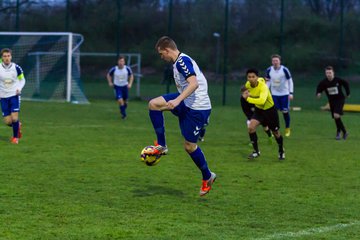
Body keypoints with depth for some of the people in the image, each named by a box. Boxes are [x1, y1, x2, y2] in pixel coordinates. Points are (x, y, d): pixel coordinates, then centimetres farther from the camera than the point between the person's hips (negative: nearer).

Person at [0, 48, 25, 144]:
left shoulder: (16, 68, -7)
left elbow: (22, 80, 7)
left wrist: (19, 88, -12)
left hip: (14, 95, -1)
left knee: (14, 118, -13)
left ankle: (15, 137, 11)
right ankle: (18, 126, 34)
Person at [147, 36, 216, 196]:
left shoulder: (182, 61, -18)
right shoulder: (179, 61, 13)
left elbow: (194, 83, -30)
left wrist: (177, 100, -37)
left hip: (197, 108, -10)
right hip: (187, 102, 10)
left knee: (189, 146, -2)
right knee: (153, 104, 0)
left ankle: (208, 177, 18)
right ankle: (161, 146, 4)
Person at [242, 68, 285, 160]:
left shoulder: (263, 87, -34)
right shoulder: (248, 85, -13)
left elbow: (261, 101, -50)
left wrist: (248, 98, -47)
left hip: (270, 110, -5)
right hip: (258, 110, 5)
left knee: (275, 132, 11)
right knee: (251, 127, -19)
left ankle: (281, 151, 39)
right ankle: (256, 151, -4)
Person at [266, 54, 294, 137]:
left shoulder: (284, 70, -14)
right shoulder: (269, 70, -5)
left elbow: (290, 81, -6)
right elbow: (268, 82, 9)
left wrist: (291, 93, -12)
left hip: (284, 94, -2)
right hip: (274, 94, 2)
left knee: (285, 111, 1)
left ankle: (287, 129, 21)